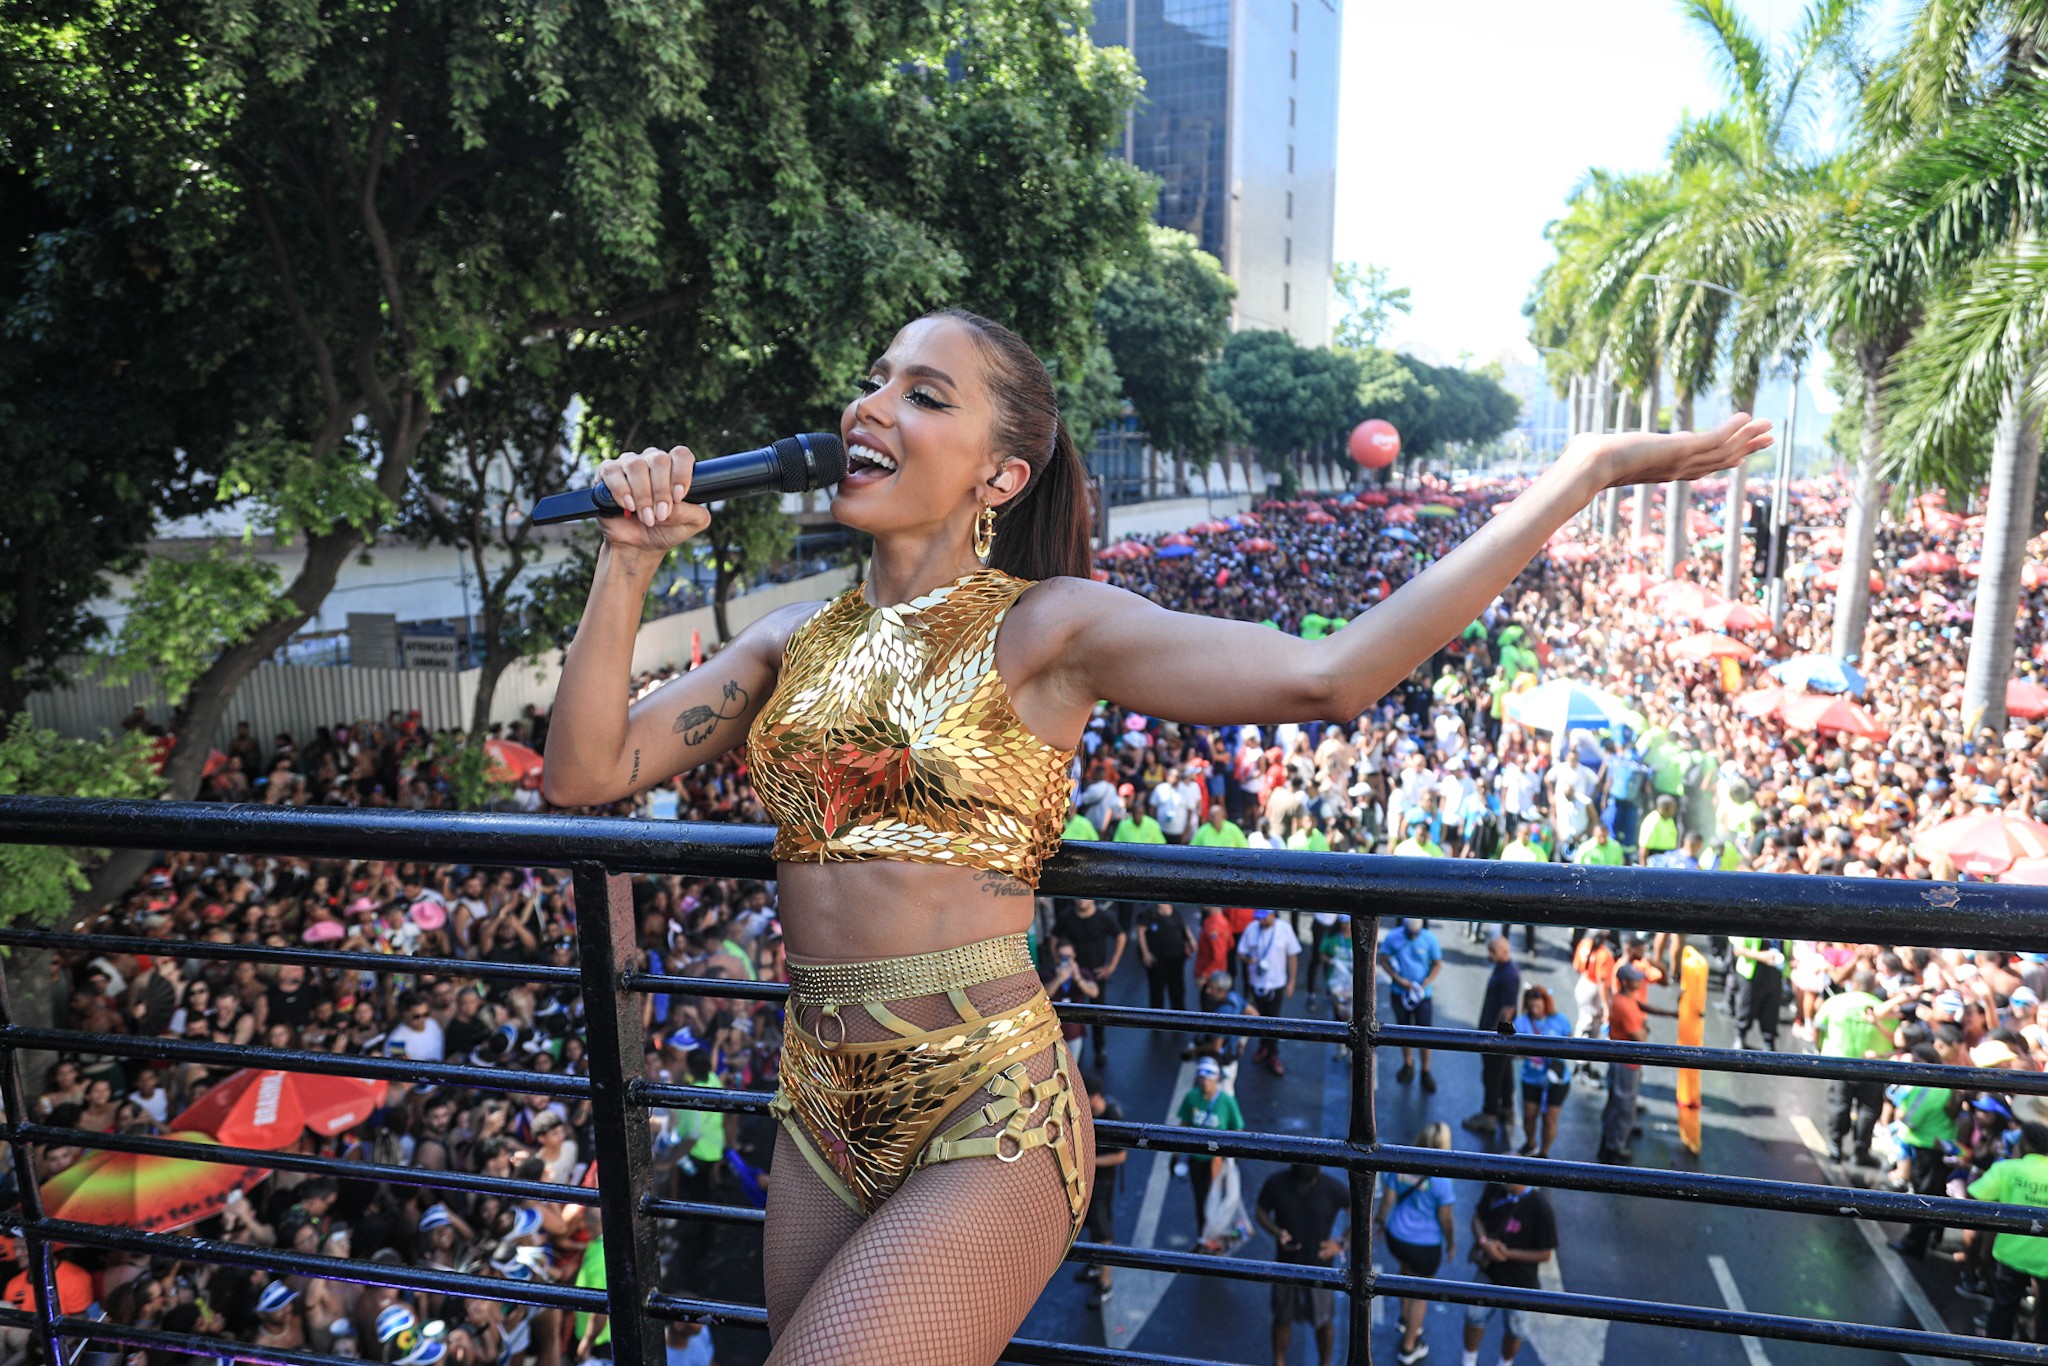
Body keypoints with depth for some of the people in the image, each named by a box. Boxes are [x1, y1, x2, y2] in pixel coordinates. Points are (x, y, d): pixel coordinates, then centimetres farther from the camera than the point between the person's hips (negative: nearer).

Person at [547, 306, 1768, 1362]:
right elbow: (588, 771, 3)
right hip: (823, 1120, 6)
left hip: (988, 1125, -6)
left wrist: (1588, 471, -18)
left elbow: (1327, 676, -19)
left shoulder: (1045, 625, -9)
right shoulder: (796, 640, 7)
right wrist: (628, 568, -6)